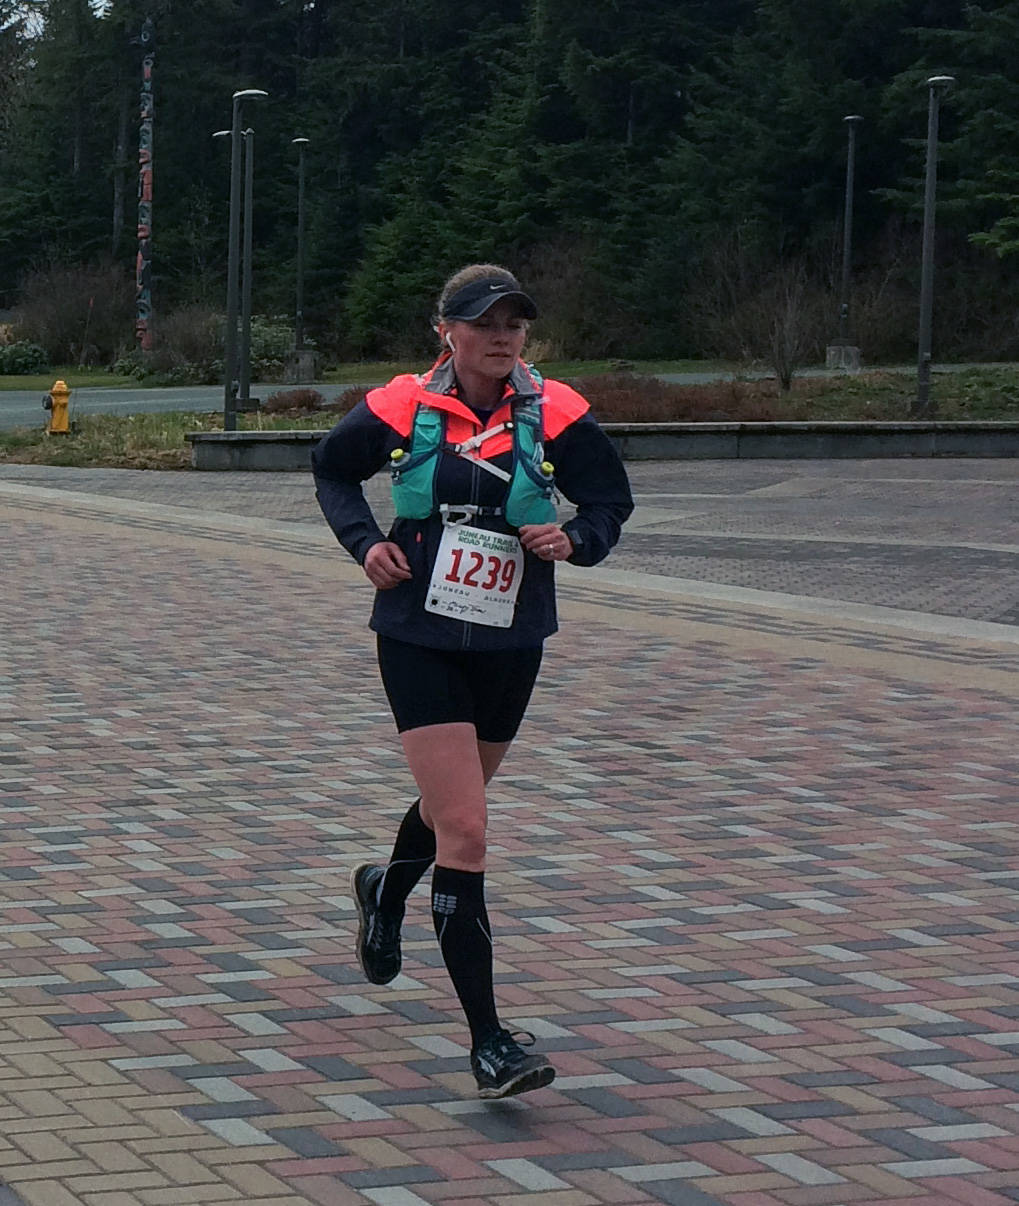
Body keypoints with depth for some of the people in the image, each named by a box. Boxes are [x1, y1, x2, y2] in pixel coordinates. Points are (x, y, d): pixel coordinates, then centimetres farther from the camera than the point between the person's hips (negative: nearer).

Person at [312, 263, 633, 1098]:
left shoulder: (555, 415, -6)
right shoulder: (401, 409, -7)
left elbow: (613, 498, 7)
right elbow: (332, 469, 13)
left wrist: (576, 539, -14)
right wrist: (365, 541, -3)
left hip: (510, 645, 3)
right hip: (419, 639, -3)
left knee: (452, 807, 24)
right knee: (465, 833, -13)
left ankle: (387, 892, 60)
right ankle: (488, 1040, -11)